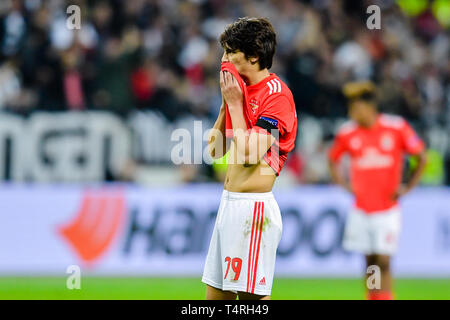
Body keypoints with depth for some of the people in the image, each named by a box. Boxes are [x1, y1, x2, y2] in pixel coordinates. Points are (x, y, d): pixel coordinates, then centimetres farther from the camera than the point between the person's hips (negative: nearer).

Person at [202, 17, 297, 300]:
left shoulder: (277, 94, -12)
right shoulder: (243, 90, 15)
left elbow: (249, 153, -20)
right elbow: (216, 149, 18)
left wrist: (235, 104, -12)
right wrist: (226, 103, 10)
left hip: (254, 207, -9)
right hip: (229, 203, 9)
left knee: (250, 295, -7)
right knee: (215, 293, 11)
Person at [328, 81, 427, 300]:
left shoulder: (397, 128, -7)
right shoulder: (347, 132, 1)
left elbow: (421, 157, 3)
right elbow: (333, 160, 19)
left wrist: (407, 188, 0)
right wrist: (346, 185, 8)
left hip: (387, 209, -3)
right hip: (361, 210, 3)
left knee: (383, 263, -8)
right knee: (369, 262, 6)